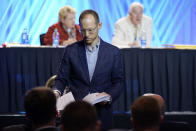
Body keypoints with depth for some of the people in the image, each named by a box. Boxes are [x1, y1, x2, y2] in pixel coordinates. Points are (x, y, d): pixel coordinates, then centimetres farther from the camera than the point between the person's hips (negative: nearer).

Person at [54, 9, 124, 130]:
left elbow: (118, 82, 6)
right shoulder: (71, 50, 5)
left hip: (102, 113, 0)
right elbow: (62, 78, 7)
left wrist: (110, 96, -13)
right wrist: (57, 92, -14)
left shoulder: (113, 52, 4)